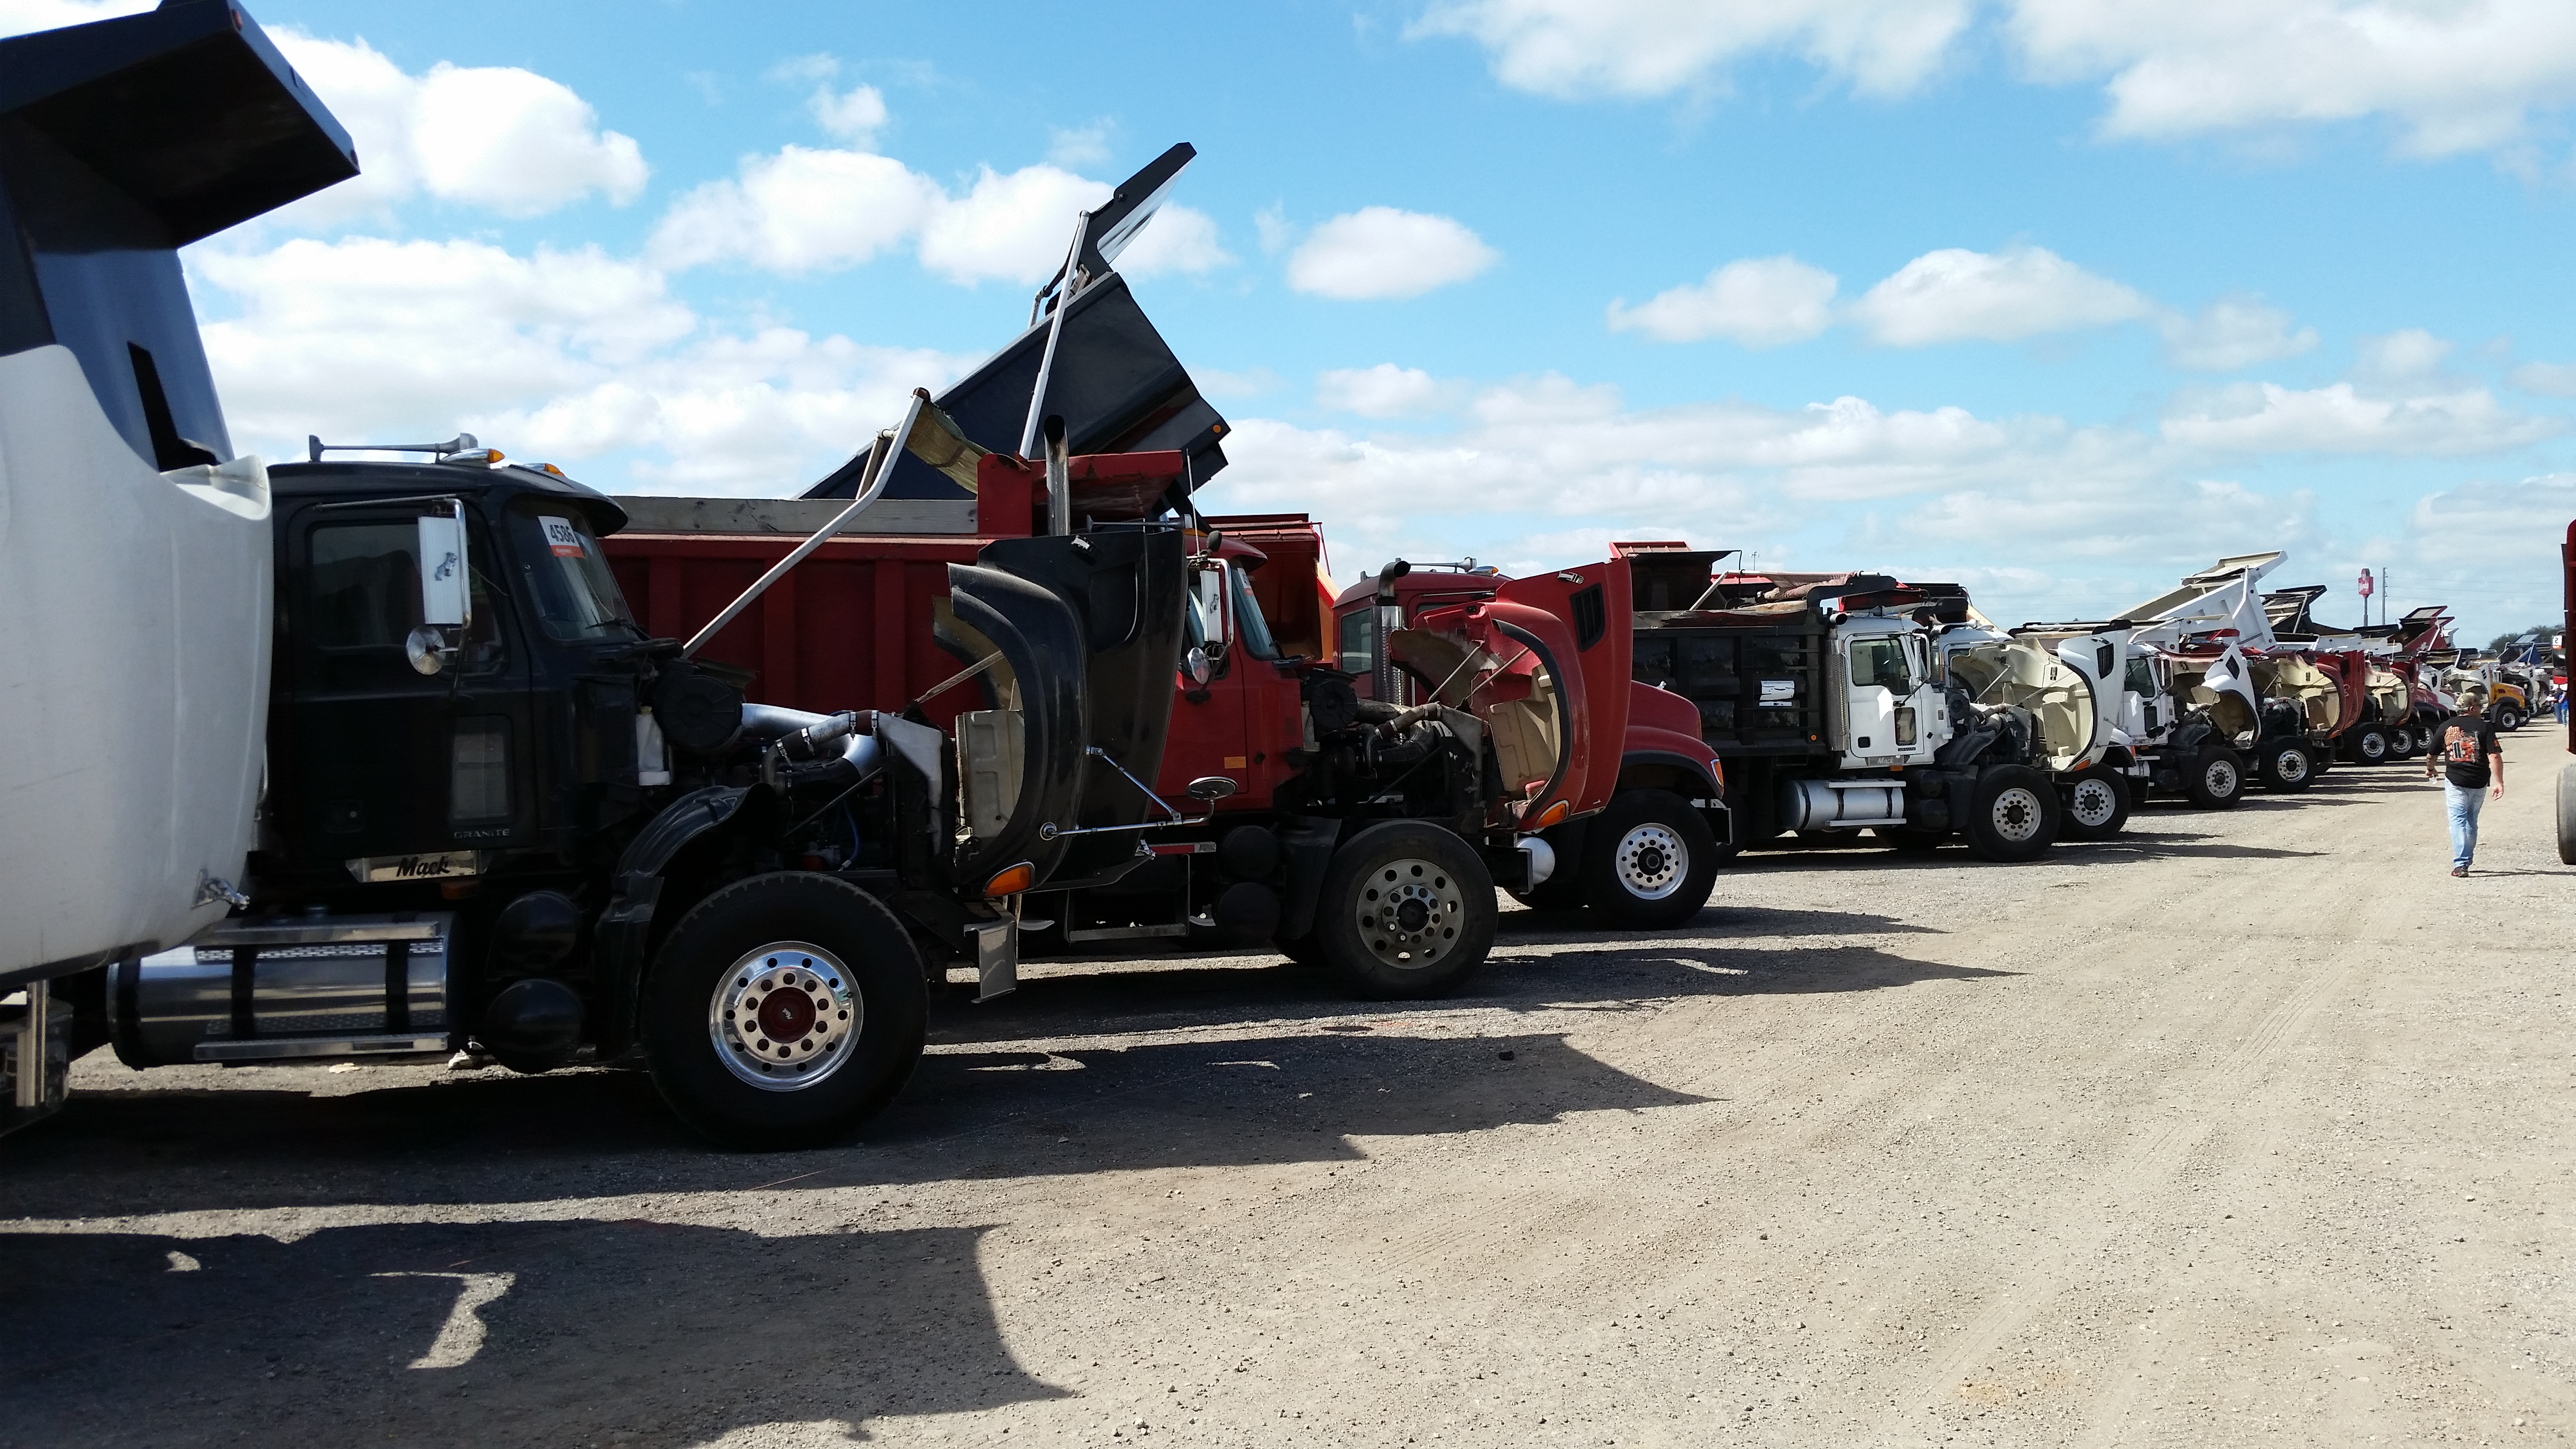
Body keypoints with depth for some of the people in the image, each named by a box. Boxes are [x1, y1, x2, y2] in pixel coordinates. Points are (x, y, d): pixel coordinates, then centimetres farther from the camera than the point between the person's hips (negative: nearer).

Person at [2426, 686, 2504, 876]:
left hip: (2455, 782, -1)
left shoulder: (2445, 727, 4)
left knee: (2458, 821, -3)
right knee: (2471, 822, 16)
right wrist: (2499, 782, -10)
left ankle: (2460, 864, -14)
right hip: (2479, 782, 1)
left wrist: (2429, 770, 33)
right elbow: (2495, 756, -12)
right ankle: (2467, 860, 25)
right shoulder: (2484, 727, -3)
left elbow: (2431, 755, 12)